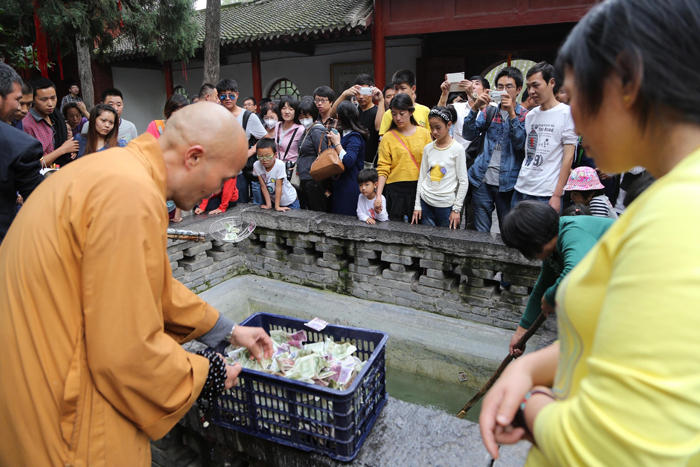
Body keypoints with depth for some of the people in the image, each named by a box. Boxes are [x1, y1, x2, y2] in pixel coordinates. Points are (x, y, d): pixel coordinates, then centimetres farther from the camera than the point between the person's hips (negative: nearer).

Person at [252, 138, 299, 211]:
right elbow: (263, 186, -14)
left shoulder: (280, 165, -28)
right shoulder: (256, 165, -18)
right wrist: (268, 205, -15)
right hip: (273, 200, 3)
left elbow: (278, 186, -24)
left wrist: (277, 206, -22)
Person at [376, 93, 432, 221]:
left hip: (419, 187, 1)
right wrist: (378, 195, -11)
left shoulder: (424, 133, 4)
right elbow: (383, 169, -2)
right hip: (395, 190, -1)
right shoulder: (388, 137, 1)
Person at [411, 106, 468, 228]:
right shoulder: (428, 148, 5)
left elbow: (463, 182, -5)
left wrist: (456, 209, -7)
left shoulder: (457, 149, -6)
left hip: (446, 205, -3)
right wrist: (417, 205, 6)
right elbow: (422, 177, 9)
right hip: (426, 202, 3)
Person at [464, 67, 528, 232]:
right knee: (480, 232, 5)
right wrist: (475, 108, -12)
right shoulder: (490, 110, 13)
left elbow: (521, 144, -12)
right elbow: (469, 135, 1)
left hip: (507, 183, -2)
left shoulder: (525, 115, 4)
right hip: (483, 180, 2)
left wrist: (511, 113, -19)